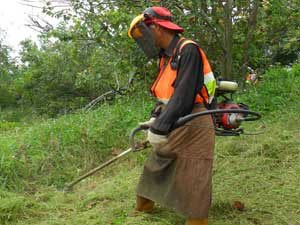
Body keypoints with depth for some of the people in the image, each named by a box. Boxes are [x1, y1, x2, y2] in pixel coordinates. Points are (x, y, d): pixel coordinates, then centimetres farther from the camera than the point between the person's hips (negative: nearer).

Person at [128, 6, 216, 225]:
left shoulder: (188, 50, -16)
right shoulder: (166, 57, 13)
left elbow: (183, 96, -23)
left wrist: (160, 128, -25)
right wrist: (154, 119, 1)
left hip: (193, 129, -9)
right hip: (174, 129, 9)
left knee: (192, 185, -2)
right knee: (153, 170, 18)